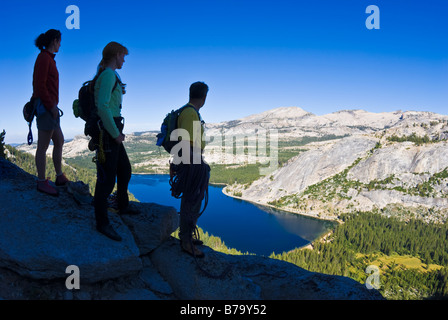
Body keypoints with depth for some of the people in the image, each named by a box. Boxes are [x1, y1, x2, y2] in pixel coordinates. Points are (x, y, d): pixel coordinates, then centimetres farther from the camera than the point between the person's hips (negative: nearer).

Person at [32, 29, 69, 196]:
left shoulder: (47, 59, 18)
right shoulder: (44, 58, -10)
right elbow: (40, 85, -18)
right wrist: (52, 106, -18)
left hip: (49, 107, 10)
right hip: (46, 106, -10)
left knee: (59, 141, 13)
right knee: (43, 146, -3)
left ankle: (60, 177, 21)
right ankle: (42, 182, 6)